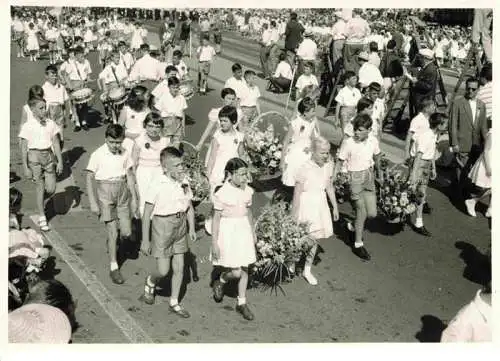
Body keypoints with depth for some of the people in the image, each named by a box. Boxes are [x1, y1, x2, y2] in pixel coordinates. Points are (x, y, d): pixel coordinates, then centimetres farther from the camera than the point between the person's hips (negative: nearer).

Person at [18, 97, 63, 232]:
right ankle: (42, 219, 15)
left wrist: (60, 161, 3)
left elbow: (56, 143, 7)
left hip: (48, 155, 3)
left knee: (51, 189, 0)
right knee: (40, 188, 2)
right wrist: (26, 168, -8)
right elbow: (24, 149, -6)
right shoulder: (28, 126, -9)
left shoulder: (51, 124, 2)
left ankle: (40, 202, 35)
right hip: (34, 157, -3)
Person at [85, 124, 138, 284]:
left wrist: (134, 197, 10)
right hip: (105, 192, -3)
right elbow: (90, 178, -6)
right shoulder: (98, 154, -11)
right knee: (112, 231, -6)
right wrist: (93, 203, -8)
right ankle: (113, 267, 7)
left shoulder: (125, 153, -1)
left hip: (122, 191, 3)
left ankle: (125, 242, 39)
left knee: (126, 232, 1)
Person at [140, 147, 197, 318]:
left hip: (180, 225, 5)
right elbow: (147, 213, -12)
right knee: (163, 270, -2)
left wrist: (192, 228, 5)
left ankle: (174, 303, 25)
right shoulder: (157, 185, -18)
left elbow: (189, 206, 11)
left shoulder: (184, 182, -2)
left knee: (179, 267, 10)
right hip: (162, 225, -5)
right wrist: (145, 239, -9)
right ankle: (150, 282, 33)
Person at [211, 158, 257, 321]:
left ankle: (242, 303, 24)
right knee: (236, 272, -7)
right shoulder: (222, 194, -16)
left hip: (244, 230, 5)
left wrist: (253, 233, 20)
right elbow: (216, 219, -11)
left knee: (244, 269, 10)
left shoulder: (247, 191, 0)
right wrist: (214, 243, -10)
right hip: (228, 232, -5)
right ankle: (220, 282, 27)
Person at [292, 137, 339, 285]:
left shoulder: (328, 165, -2)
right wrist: (294, 216, -12)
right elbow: (297, 193, -14)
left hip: (321, 203, 6)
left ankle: (307, 270, 24)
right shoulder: (305, 168, -19)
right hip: (306, 204, -6)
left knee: (315, 239, 10)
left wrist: (335, 206, 17)